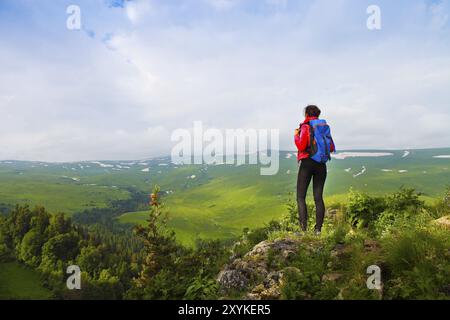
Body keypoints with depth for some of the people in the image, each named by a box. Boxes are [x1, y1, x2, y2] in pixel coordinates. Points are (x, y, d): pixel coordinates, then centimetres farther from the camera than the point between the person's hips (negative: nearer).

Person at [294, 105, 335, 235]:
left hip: (307, 163, -5)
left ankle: (303, 227, -13)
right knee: (318, 197, 7)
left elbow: (301, 146, -15)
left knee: (300, 197, -2)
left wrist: (296, 136, 2)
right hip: (321, 165, 5)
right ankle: (318, 228, 5)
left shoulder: (306, 127, -5)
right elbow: (332, 148, 11)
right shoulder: (325, 127, 12)